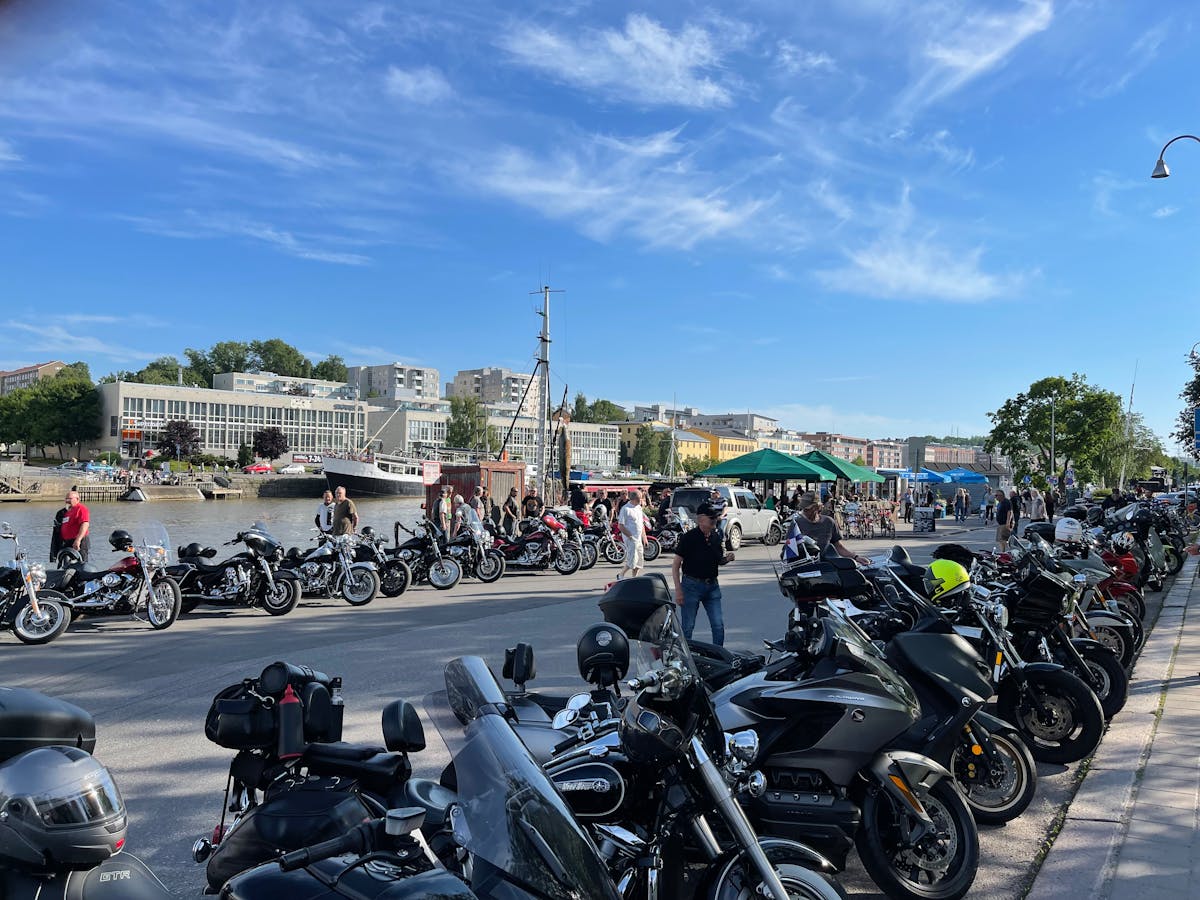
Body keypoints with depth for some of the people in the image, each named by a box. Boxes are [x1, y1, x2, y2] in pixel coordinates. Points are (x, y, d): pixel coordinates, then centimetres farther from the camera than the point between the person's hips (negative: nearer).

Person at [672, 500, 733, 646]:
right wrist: (678, 590, -15)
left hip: (712, 586, 5)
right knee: (687, 627, 4)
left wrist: (727, 559, -4)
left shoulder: (716, 538, 4)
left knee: (719, 625, 2)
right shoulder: (689, 537, -12)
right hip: (691, 585, -5)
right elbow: (676, 565, -10)